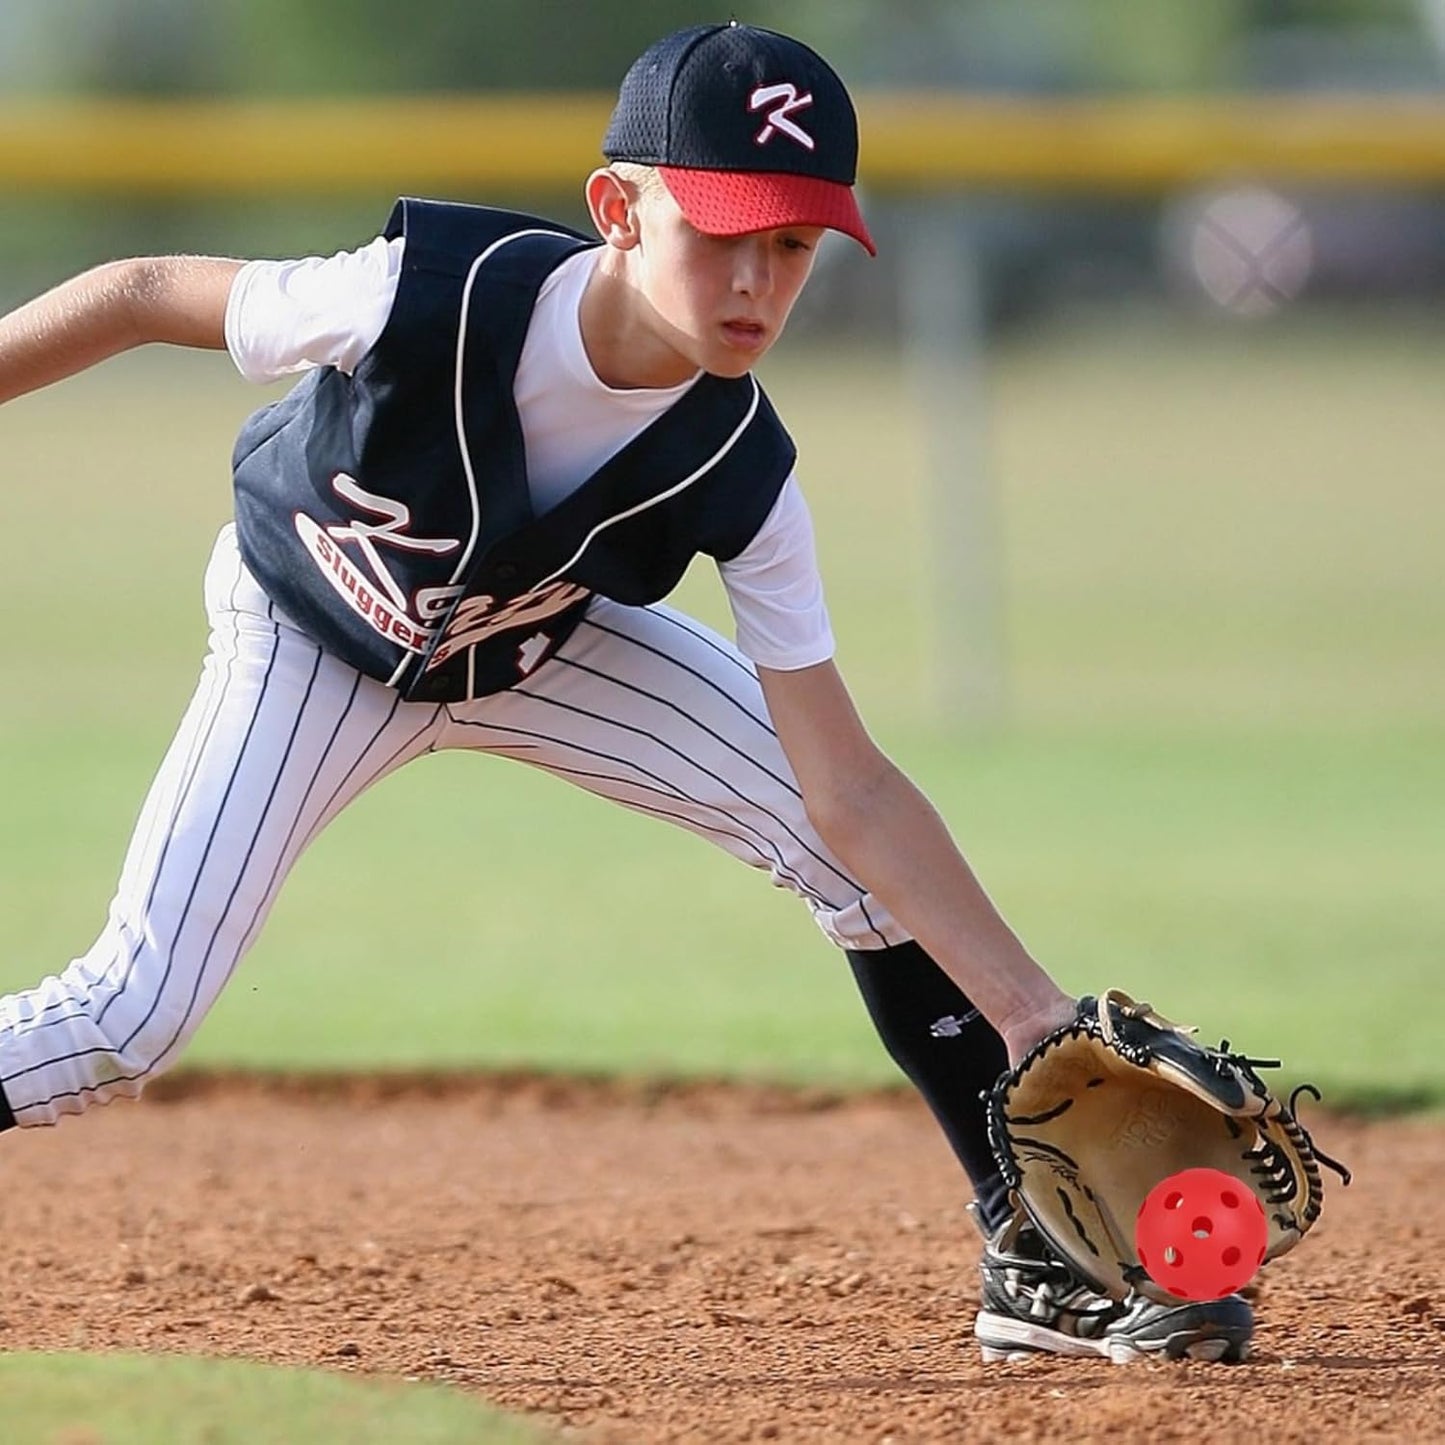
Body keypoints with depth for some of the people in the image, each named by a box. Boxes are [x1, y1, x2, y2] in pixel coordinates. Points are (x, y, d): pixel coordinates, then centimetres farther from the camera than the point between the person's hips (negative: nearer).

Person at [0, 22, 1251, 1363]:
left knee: (863, 851, -10)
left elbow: (844, 787, -24)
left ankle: (1039, 1260, 4)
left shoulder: (737, 477, -29)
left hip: (544, 647, 3)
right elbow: (145, 294, -22)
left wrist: (1034, 1015, -30)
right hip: (308, 636, -3)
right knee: (126, 1018, -17)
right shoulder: (432, 295, -39)